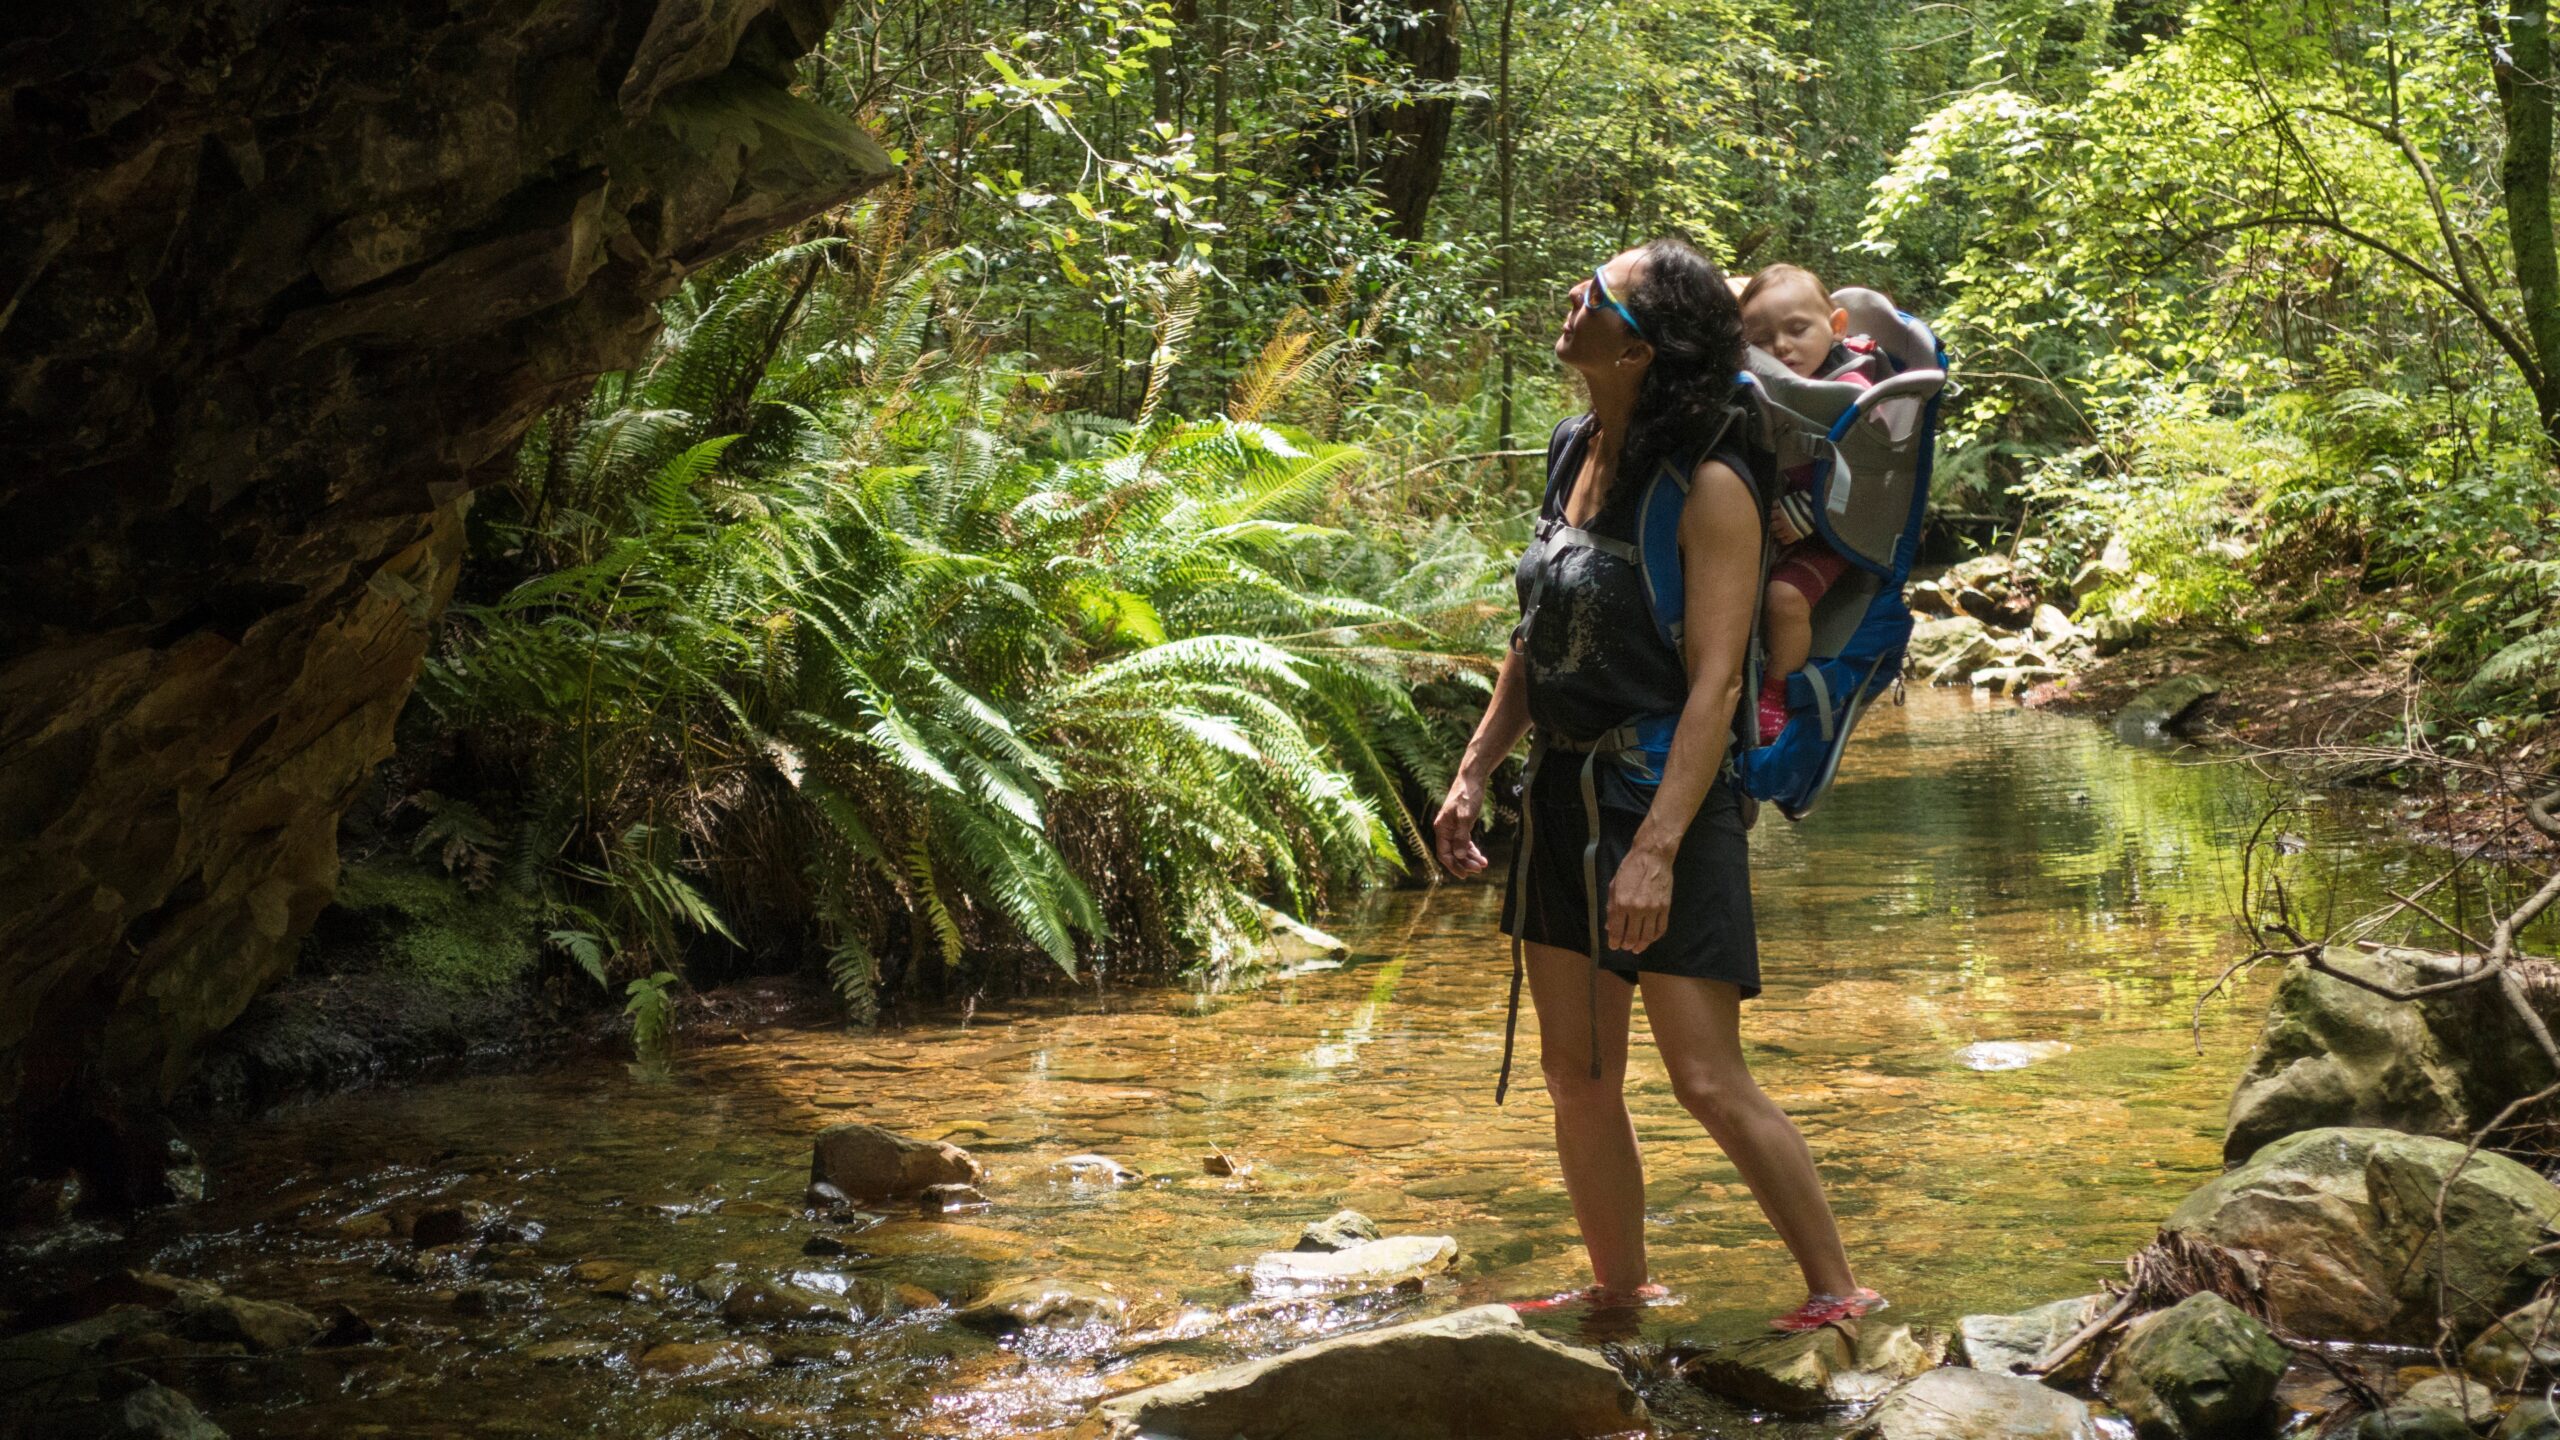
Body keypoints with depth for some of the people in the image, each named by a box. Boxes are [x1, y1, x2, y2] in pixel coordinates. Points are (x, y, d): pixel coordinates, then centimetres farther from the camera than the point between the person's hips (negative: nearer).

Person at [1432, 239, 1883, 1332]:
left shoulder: (1707, 486, -15)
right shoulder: (1576, 453, 8)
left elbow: (1713, 683, -19)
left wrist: (1657, 846, -23)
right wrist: (1473, 771, 10)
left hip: (1665, 796, -8)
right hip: (1564, 793, 8)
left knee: (1709, 1080, -8)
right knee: (1576, 1073, 12)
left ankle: (1838, 1293, 6)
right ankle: (1620, 1299, 26)